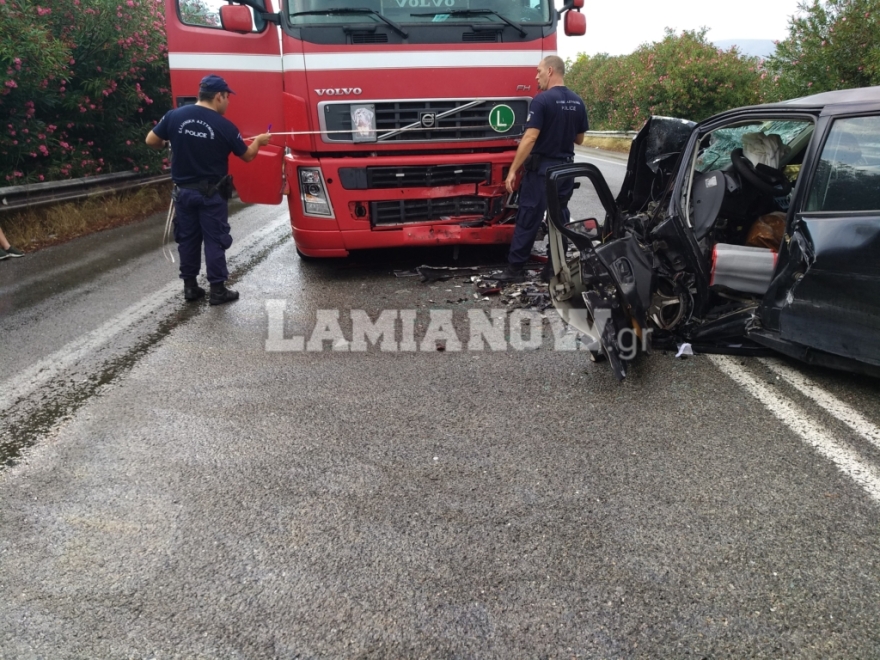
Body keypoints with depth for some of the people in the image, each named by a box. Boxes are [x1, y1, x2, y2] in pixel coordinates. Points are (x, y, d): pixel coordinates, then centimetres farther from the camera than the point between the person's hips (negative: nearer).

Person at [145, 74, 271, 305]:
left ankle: (190, 286, 20)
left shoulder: (174, 116, -4)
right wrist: (258, 140, 20)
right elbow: (247, 156, 0)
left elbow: (151, 141, 3)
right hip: (211, 194, -4)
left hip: (183, 191, 4)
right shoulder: (224, 126, -12)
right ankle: (217, 290, 7)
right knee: (215, 241, 3)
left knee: (187, 239, 13)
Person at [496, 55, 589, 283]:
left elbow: (530, 139, -19)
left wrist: (513, 170, -16)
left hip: (541, 168, -6)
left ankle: (516, 268, 0)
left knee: (528, 218, -3)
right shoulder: (578, 102, 8)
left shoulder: (542, 100, -13)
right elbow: (579, 139, 15)